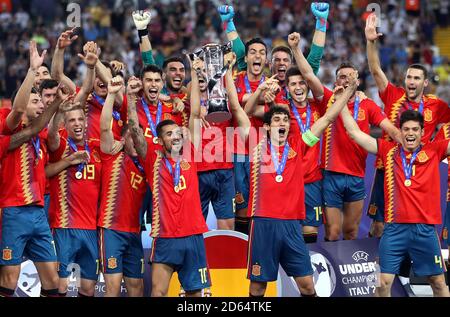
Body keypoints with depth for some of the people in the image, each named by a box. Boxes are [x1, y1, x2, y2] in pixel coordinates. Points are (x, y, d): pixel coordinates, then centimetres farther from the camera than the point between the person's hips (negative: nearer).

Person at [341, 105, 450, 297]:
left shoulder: (433, 151, 5)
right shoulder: (388, 150, 7)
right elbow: (355, 132, 10)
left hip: (425, 229, 0)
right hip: (395, 229, 0)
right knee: (383, 281, -2)